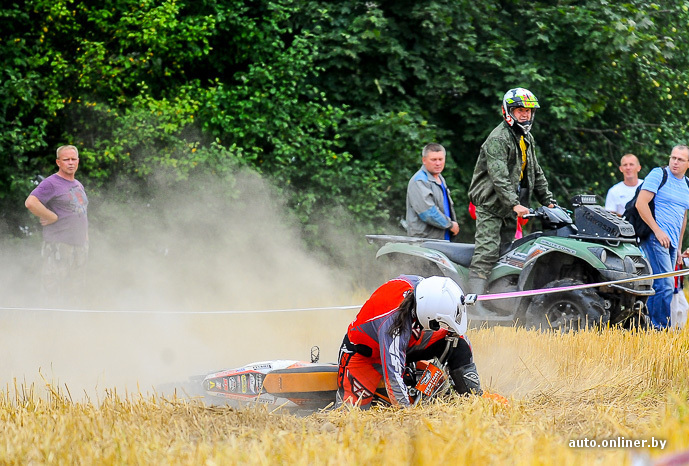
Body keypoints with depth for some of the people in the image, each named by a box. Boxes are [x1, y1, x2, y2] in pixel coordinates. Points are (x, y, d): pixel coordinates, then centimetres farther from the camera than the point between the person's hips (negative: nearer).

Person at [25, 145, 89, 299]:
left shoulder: (79, 185, 18)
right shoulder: (51, 183, -9)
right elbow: (30, 203, -23)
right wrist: (53, 217, -17)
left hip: (80, 245, 8)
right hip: (58, 245, -8)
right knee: (55, 290, -10)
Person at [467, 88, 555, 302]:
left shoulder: (527, 139, 15)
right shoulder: (498, 139, -15)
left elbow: (536, 174, 23)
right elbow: (498, 176, -25)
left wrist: (548, 201, 16)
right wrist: (514, 204, -35)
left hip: (511, 207, 9)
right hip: (490, 204, -9)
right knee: (487, 252, -17)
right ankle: (474, 302, -23)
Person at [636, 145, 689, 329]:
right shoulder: (659, 174, -4)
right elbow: (641, 203, -11)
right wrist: (657, 231, -15)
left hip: (671, 242, 7)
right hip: (656, 238, -7)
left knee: (657, 286, 5)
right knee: (665, 286, -14)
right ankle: (661, 327, -10)